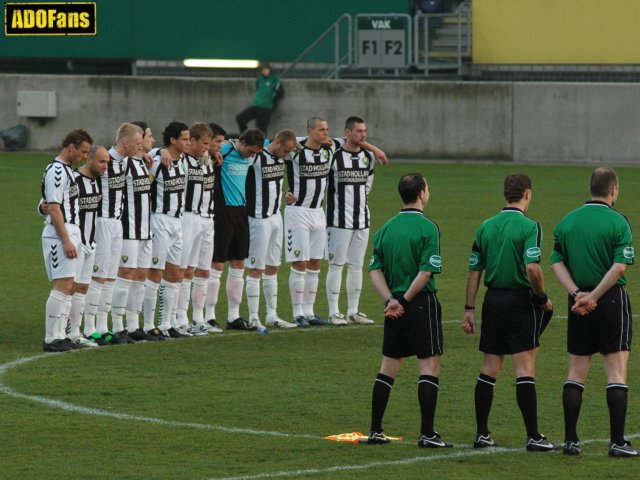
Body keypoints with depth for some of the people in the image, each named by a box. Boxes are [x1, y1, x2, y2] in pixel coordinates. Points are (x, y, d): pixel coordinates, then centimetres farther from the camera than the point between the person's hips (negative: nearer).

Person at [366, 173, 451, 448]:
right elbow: (426, 272, -17)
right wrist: (404, 300, -11)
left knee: (388, 368, 13)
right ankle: (427, 433, -7)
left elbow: (374, 270, 3)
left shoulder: (387, 228, 8)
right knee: (429, 366, -2)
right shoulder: (428, 228, -10)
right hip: (422, 302, -6)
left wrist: (392, 299, -5)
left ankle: (375, 430, 14)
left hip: (394, 305, 6)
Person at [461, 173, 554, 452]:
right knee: (524, 369, -5)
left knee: (489, 369, 10)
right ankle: (533, 436, -6)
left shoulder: (486, 227, 7)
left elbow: (474, 270, 9)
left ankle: (482, 433, 12)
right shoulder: (529, 227, -11)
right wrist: (543, 298, -7)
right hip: (520, 301, -5)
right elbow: (532, 268, -22)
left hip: (493, 301, 5)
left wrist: (469, 309, 13)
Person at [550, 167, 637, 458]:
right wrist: (594, 297, -13)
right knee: (616, 373, -2)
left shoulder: (567, 221, 6)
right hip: (612, 302, -4)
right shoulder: (617, 221, -9)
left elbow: (557, 263, 2)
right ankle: (617, 442, -4)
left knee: (576, 372, 10)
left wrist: (578, 294, -7)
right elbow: (620, 266, -17)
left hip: (579, 305, 4)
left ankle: (570, 440, 8)